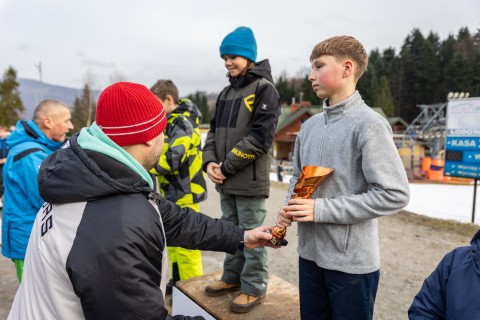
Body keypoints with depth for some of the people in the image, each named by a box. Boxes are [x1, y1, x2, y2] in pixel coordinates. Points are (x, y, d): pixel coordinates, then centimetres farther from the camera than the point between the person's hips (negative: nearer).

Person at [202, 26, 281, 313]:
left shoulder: (264, 89, -7)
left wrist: (227, 166, -14)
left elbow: (261, 136, -16)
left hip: (250, 179, -7)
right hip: (226, 181, 7)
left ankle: (254, 288, 19)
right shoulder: (226, 93, 16)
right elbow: (215, 130, 16)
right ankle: (233, 277, 34)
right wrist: (210, 162, -3)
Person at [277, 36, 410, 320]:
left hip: (352, 261, -6)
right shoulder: (310, 125, 6)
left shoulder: (369, 124, -15)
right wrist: (290, 206, -4)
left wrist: (322, 209, -20)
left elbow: (395, 194, -19)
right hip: (310, 252, 6)